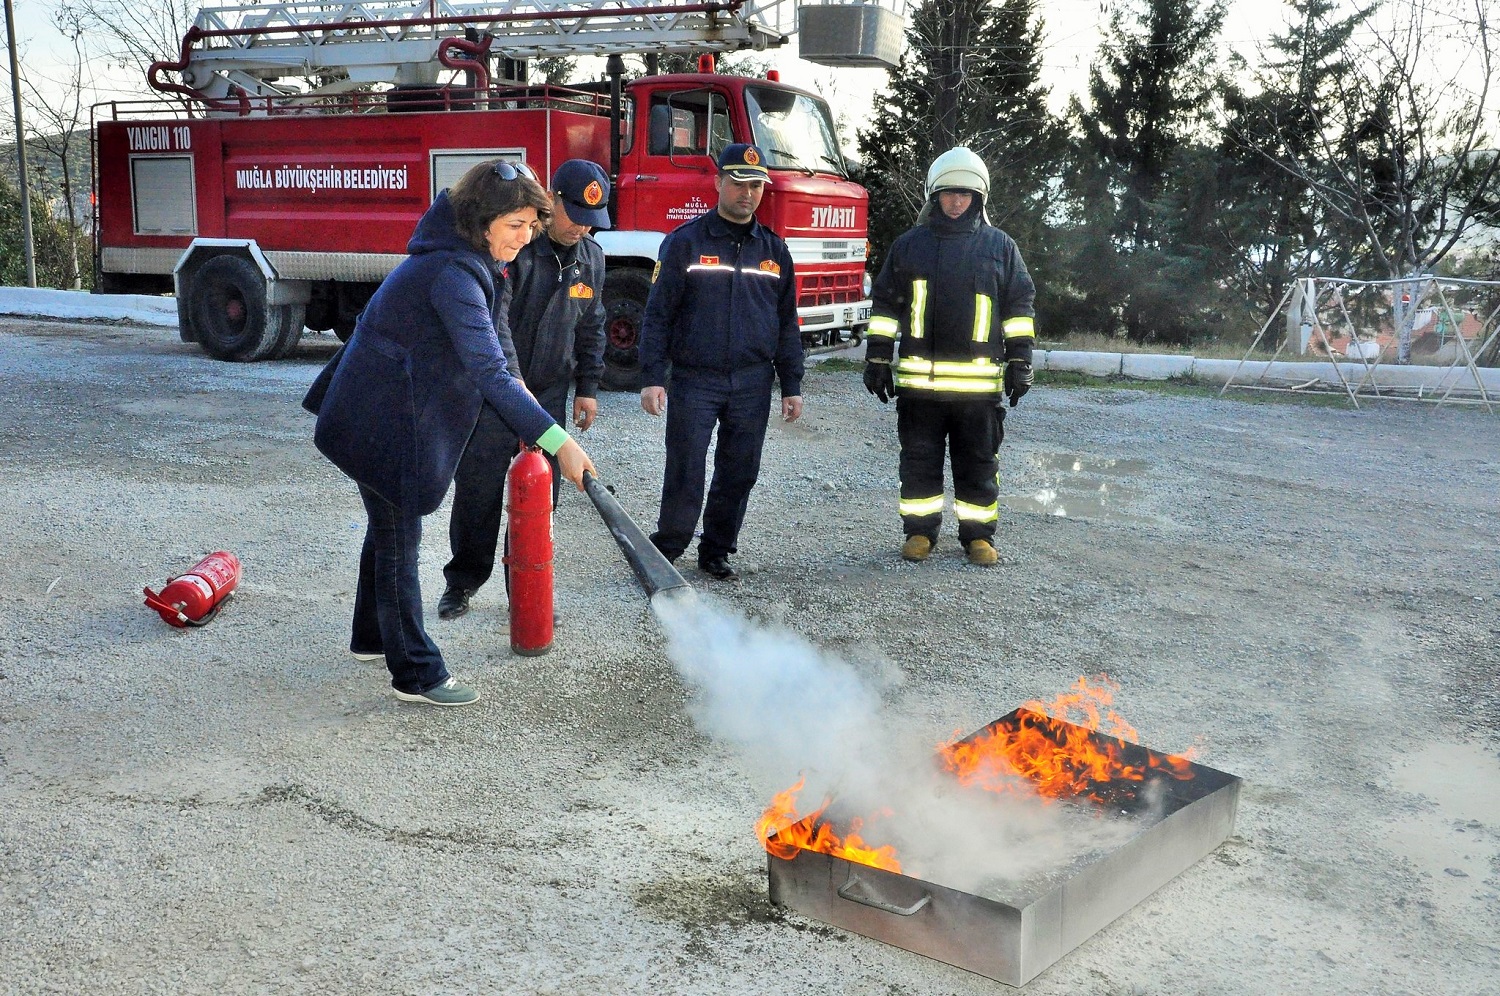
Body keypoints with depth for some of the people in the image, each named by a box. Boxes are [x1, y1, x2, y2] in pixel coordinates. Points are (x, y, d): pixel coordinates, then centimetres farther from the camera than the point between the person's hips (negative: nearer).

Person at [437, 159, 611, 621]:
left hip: (549, 392, 4)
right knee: (477, 491, 3)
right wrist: (511, 379, -35)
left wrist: (587, 387, 12)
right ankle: (462, 580, 21)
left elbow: (590, 327, 16)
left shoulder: (591, 257, 5)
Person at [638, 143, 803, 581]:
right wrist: (651, 377, -10)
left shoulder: (773, 249, 10)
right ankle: (665, 550, 10)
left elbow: (787, 323, 14)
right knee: (685, 474, -3)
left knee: (738, 474, 8)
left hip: (752, 383, 3)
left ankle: (717, 551, 22)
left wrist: (791, 385, 9)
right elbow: (657, 313, -2)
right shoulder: (685, 242, -1)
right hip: (694, 380, -3)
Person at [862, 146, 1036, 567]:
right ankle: (919, 531, 17)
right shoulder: (909, 245, 8)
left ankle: (978, 534, 16)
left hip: (978, 380, 0)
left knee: (978, 462, 6)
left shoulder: (1000, 246, 8)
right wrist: (877, 359, 5)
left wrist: (1020, 362, 2)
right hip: (918, 377, 1)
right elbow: (886, 305, 10)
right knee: (919, 459, 6)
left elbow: (1019, 307, 8)